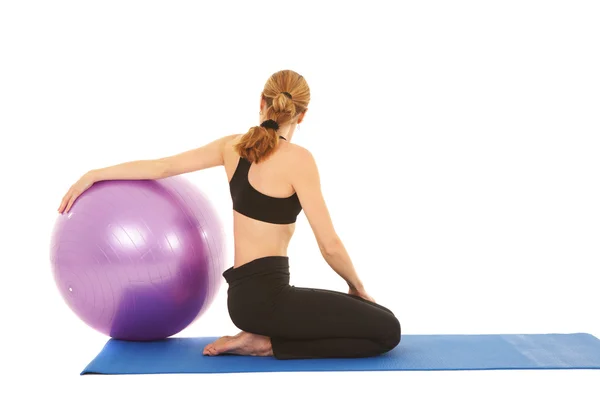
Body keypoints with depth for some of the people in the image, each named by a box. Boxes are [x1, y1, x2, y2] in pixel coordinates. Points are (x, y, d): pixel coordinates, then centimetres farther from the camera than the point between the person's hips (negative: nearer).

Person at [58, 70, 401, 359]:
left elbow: (161, 167, 10)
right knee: (386, 331, -6)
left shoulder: (234, 145, 6)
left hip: (246, 292, 8)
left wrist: (93, 175, 20)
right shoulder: (297, 158, -15)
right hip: (266, 295, -8)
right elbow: (330, 245, -15)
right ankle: (266, 344, -4)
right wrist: (358, 287, 4)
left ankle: (262, 340, 11)